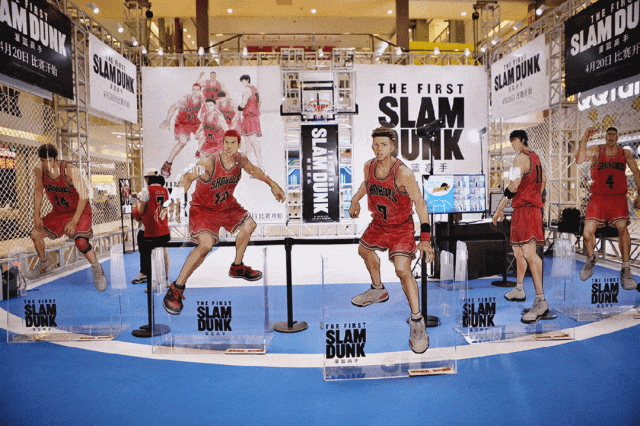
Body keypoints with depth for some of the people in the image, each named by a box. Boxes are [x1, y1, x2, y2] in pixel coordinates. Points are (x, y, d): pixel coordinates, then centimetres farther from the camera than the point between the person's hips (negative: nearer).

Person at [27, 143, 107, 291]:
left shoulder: (70, 171, -28)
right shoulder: (39, 171, -11)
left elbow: (84, 196, -25)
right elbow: (38, 191, 7)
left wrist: (74, 221, -27)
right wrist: (37, 216, 3)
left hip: (80, 210, -6)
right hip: (58, 212, 7)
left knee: (80, 241, -26)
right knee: (35, 233, 6)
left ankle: (98, 272, -5)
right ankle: (43, 265, 34)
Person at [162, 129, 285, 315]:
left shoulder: (241, 159, -9)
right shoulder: (209, 162, -28)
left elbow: (253, 169, 12)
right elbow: (187, 177, -37)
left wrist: (273, 185, 18)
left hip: (226, 206, 7)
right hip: (202, 208, -7)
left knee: (249, 226, 13)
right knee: (206, 244, -27)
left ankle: (237, 267, 37)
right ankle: (176, 289, -13)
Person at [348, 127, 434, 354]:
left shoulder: (402, 173, -30)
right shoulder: (368, 166, -11)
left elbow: (420, 203, -27)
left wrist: (425, 238, -32)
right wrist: (355, 201, 22)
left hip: (401, 227, -7)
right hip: (379, 223, 7)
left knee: (403, 270, -20)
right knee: (364, 250, 24)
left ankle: (417, 322, -7)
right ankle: (378, 290, 51)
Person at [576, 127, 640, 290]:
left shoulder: (625, 153, 10)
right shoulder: (596, 150, 2)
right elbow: (579, 160, -16)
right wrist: (585, 139, -22)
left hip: (618, 197, 1)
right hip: (598, 197, -1)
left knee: (622, 227, -21)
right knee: (587, 233, -10)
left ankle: (626, 270, -10)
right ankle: (591, 258, 23)